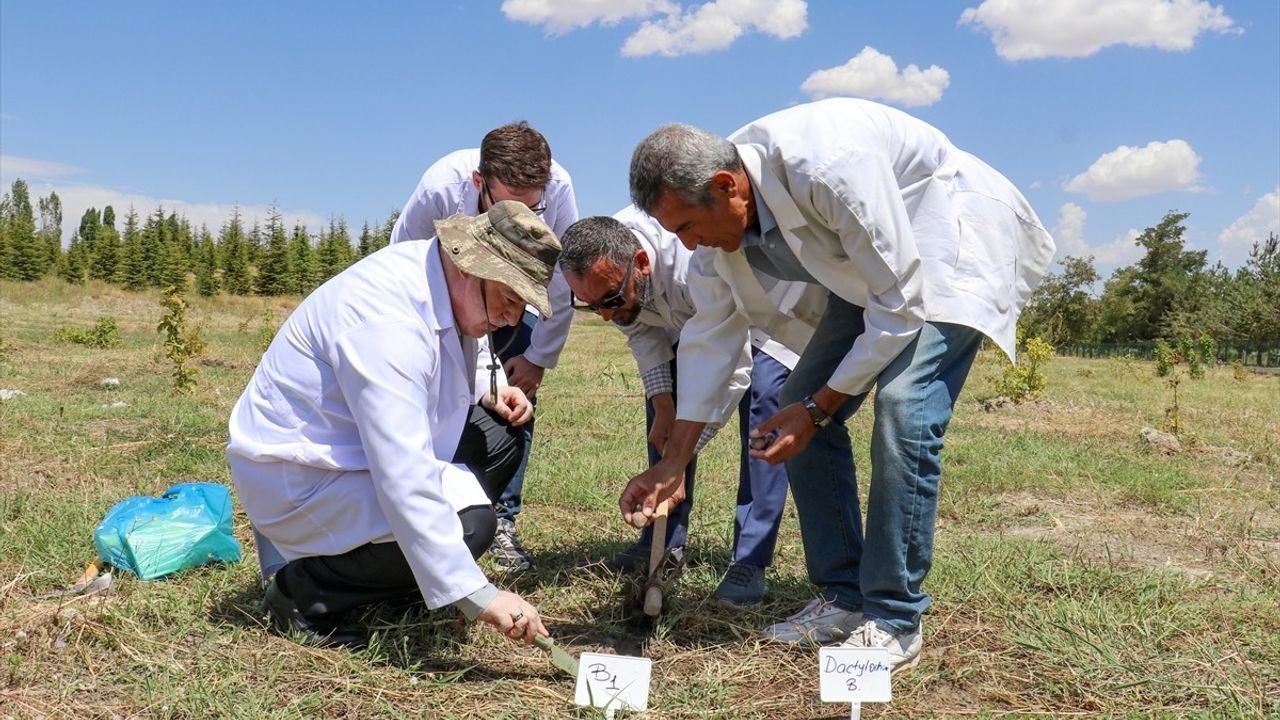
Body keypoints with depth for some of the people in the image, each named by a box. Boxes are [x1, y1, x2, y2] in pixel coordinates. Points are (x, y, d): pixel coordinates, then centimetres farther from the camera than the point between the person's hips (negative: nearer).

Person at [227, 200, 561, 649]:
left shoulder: (444, 282, -3)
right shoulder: (387, 319, -32)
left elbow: (460, 360, 21)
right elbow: (405, 477, -37)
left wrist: (490, 390, -3)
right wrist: (478, 596, -37)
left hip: (360, 444, 10)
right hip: (295, 474, -10)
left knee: (501, 435, 2)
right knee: (468, 521, -26)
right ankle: (302, 593, -7)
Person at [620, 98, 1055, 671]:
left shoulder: (828, 168, -37)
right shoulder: (715, 202, -13)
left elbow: (901, 304, -30)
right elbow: (711, 331, -6)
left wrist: (818, 408, -24)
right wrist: (673, 464, -7)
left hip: (955, 244, -8)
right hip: (871, 264, 8)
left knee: (903, 408, -24)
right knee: (800, 402, -2)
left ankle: (894, 620, -11)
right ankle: (842, 597, 8)